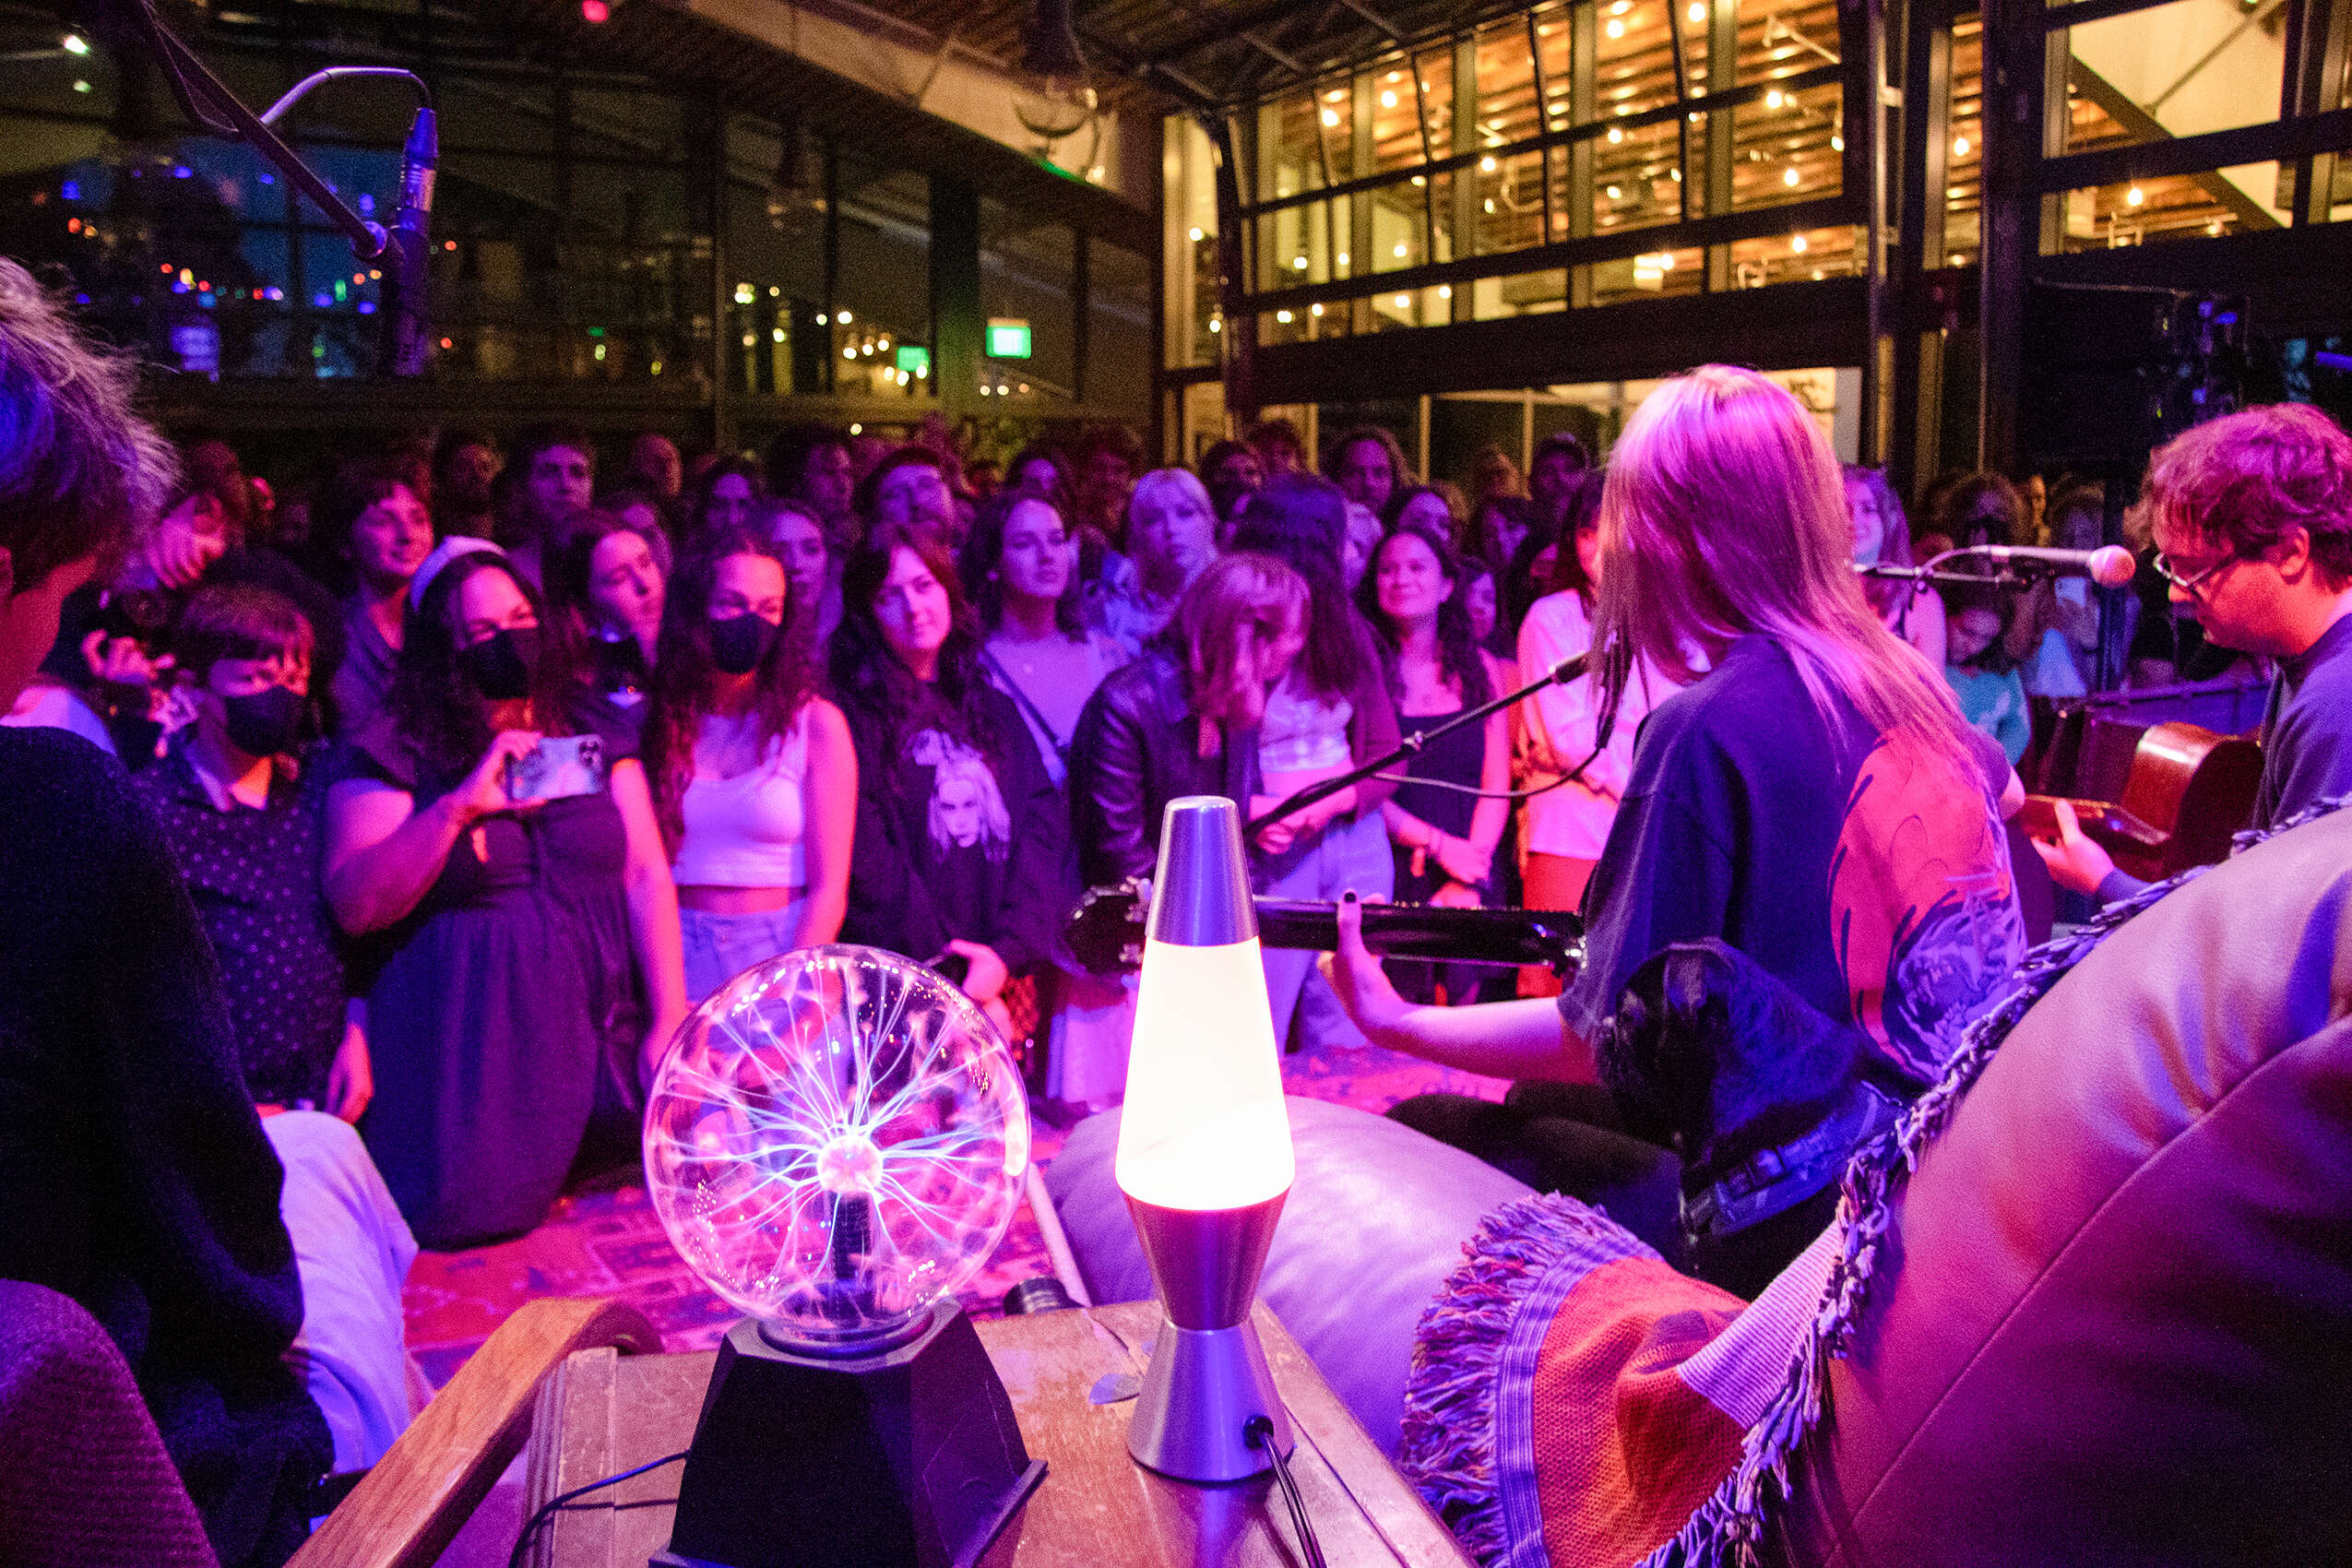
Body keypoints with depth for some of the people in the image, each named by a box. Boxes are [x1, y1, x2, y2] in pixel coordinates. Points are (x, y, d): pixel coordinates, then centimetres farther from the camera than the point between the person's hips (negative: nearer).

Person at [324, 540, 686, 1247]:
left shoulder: (593, 738, 11)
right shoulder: (394, 754, 0)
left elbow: (648, 877, 7)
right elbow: (355, 906, -10)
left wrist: (669, 1021, -2)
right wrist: (456, 808, -19)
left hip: (597, 1041, 3)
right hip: (468, 1059, -3)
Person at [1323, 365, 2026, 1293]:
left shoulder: (1705, 730, -20)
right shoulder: (1904, 681, 2)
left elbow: (1610, 1043, -16)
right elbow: (2004, 796, 27)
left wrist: (1394, 1022, -5)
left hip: (1798, 1226, -8)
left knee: (1422, 1135, 1)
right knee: (1537, 1106, 25)